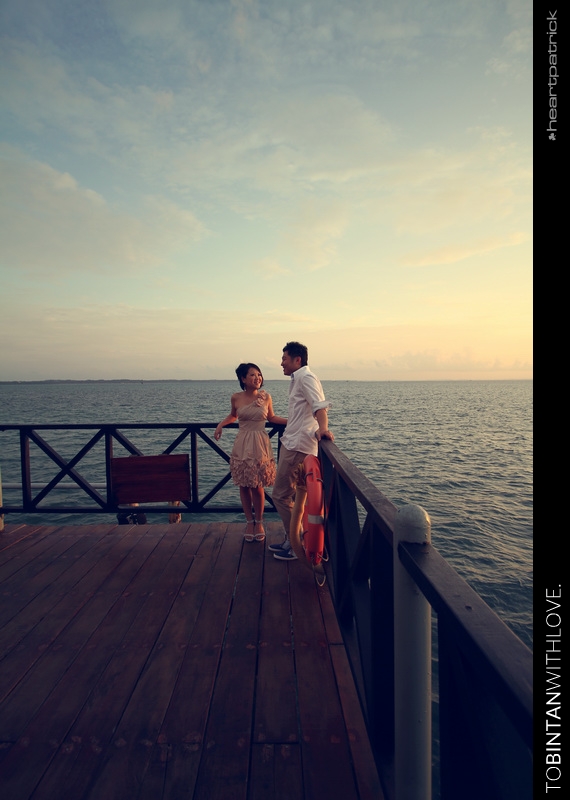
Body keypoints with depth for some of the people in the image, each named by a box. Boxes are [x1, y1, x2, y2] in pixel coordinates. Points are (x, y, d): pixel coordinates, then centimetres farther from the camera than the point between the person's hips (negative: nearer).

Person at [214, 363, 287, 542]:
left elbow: (271, 417, 13)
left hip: (260, 445, -1)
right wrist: (221, 425, 2)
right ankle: (249, 522, 23)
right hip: (242, 445, 1)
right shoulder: (236, 398, -2)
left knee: (258, 486, 3)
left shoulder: (266, 396, -2)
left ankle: (259, 522, 22)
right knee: (244, 486, 6)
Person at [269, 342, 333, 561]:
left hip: (298, 446, -11)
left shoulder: (306, 377, -13)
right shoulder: (298, 379, 18)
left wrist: (323, 428, -44)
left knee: (281, 495, -5)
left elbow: (320, 405, -28)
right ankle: (291, 540, 27)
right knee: (289, 495, 16)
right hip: (292, 443, 11)